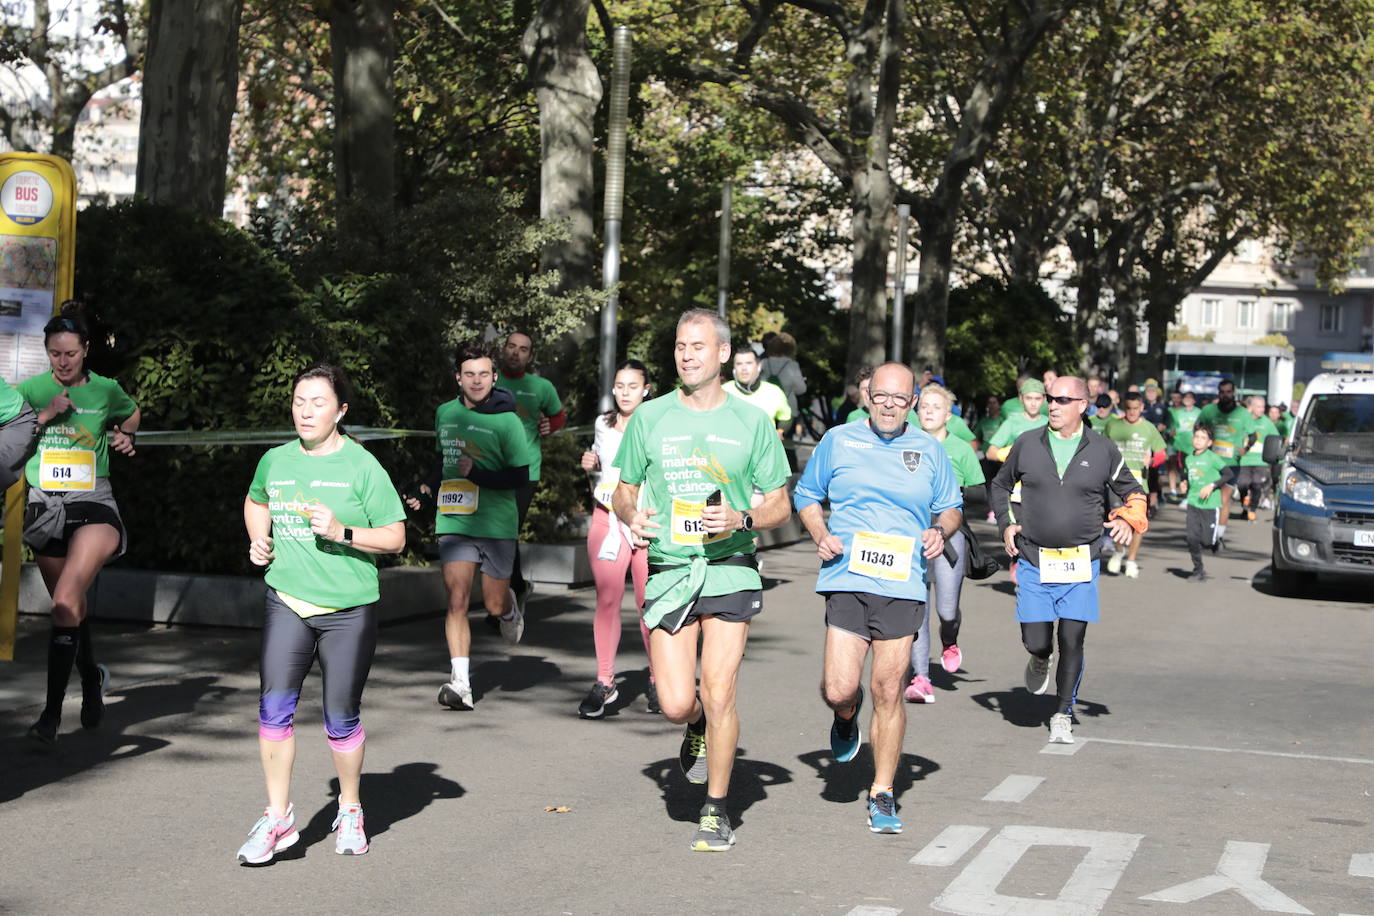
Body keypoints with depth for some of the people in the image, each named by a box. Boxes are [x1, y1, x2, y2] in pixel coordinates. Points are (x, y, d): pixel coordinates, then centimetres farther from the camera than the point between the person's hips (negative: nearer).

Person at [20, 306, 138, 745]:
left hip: (93, 504, -3)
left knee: (65, 602, -21)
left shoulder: (106, 390, 4)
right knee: (71, 607, 15)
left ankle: (52, 711, -21)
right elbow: (10, 447, -4)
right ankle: (92, 680, 41)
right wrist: (45, 416, -14)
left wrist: (125, 435, 7)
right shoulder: (30, 390, 3)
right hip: (45, 506, 3)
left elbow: (132, 413, 26)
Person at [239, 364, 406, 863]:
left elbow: (395, 537, -4)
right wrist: (259, 540, 11)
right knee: (273, 708, -7)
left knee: (341, 719, 5)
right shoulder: (275, 461, 7)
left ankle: (349, 811, 26)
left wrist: (342, 533, -17)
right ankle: (278, 817, 4)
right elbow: (255, 501, 30)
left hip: (348, 610, -3)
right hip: (286, 602, 3)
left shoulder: (362, 466, -5)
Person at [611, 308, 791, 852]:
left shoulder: (752, 422, 4)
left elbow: (780, 506, 8)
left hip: (729, 569, -1)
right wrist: (631, 514, -8)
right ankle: (699, 729, 33)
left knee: (718, 694, -9)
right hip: (667, 571, 1)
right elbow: (624, 490, 15)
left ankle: (717, 810, 8)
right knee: (676, 704, -5)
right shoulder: (650, 418, 6)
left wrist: (740, 519, -12)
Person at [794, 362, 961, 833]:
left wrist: (941, 532, -3)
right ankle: (846, 716, 30)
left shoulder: (929, 450, 10)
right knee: (839, 689, -9)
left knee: (888, 692, 0)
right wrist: (821, 537, -2)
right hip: (847, 579, 0)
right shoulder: (838, 441, 7)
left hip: (903, 585, 1)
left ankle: (882, 794, 13)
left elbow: (950, 507, 19)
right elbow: (806, 494, 15)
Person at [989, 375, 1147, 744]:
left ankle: (1063, 714, 15)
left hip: (1080, 563, -1)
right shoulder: (1027, 444, 4)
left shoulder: (1103, 450, 1)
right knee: (1035, 642, -2)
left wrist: (1128, 520, -4)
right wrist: (1005, 524, 5)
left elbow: (1133, 492, 15)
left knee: (1072, 642, -2)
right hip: (1033, 561, 1)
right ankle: (1040, 661, 36)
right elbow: (1000, 485, 19)